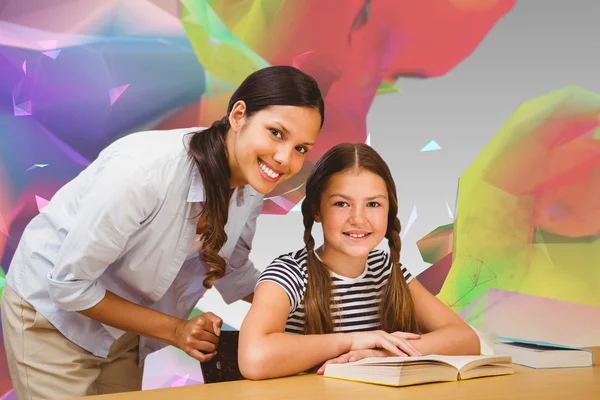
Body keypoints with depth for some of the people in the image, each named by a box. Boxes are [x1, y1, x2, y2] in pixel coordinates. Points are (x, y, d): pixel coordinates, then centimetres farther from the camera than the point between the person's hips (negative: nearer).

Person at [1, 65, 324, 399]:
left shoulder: (252, 183, -14)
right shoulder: (144, 171, -35)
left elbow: (233, 272, 3)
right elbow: (69, 285, -25)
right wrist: (174, 331, -22)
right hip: (51, 312, -5)